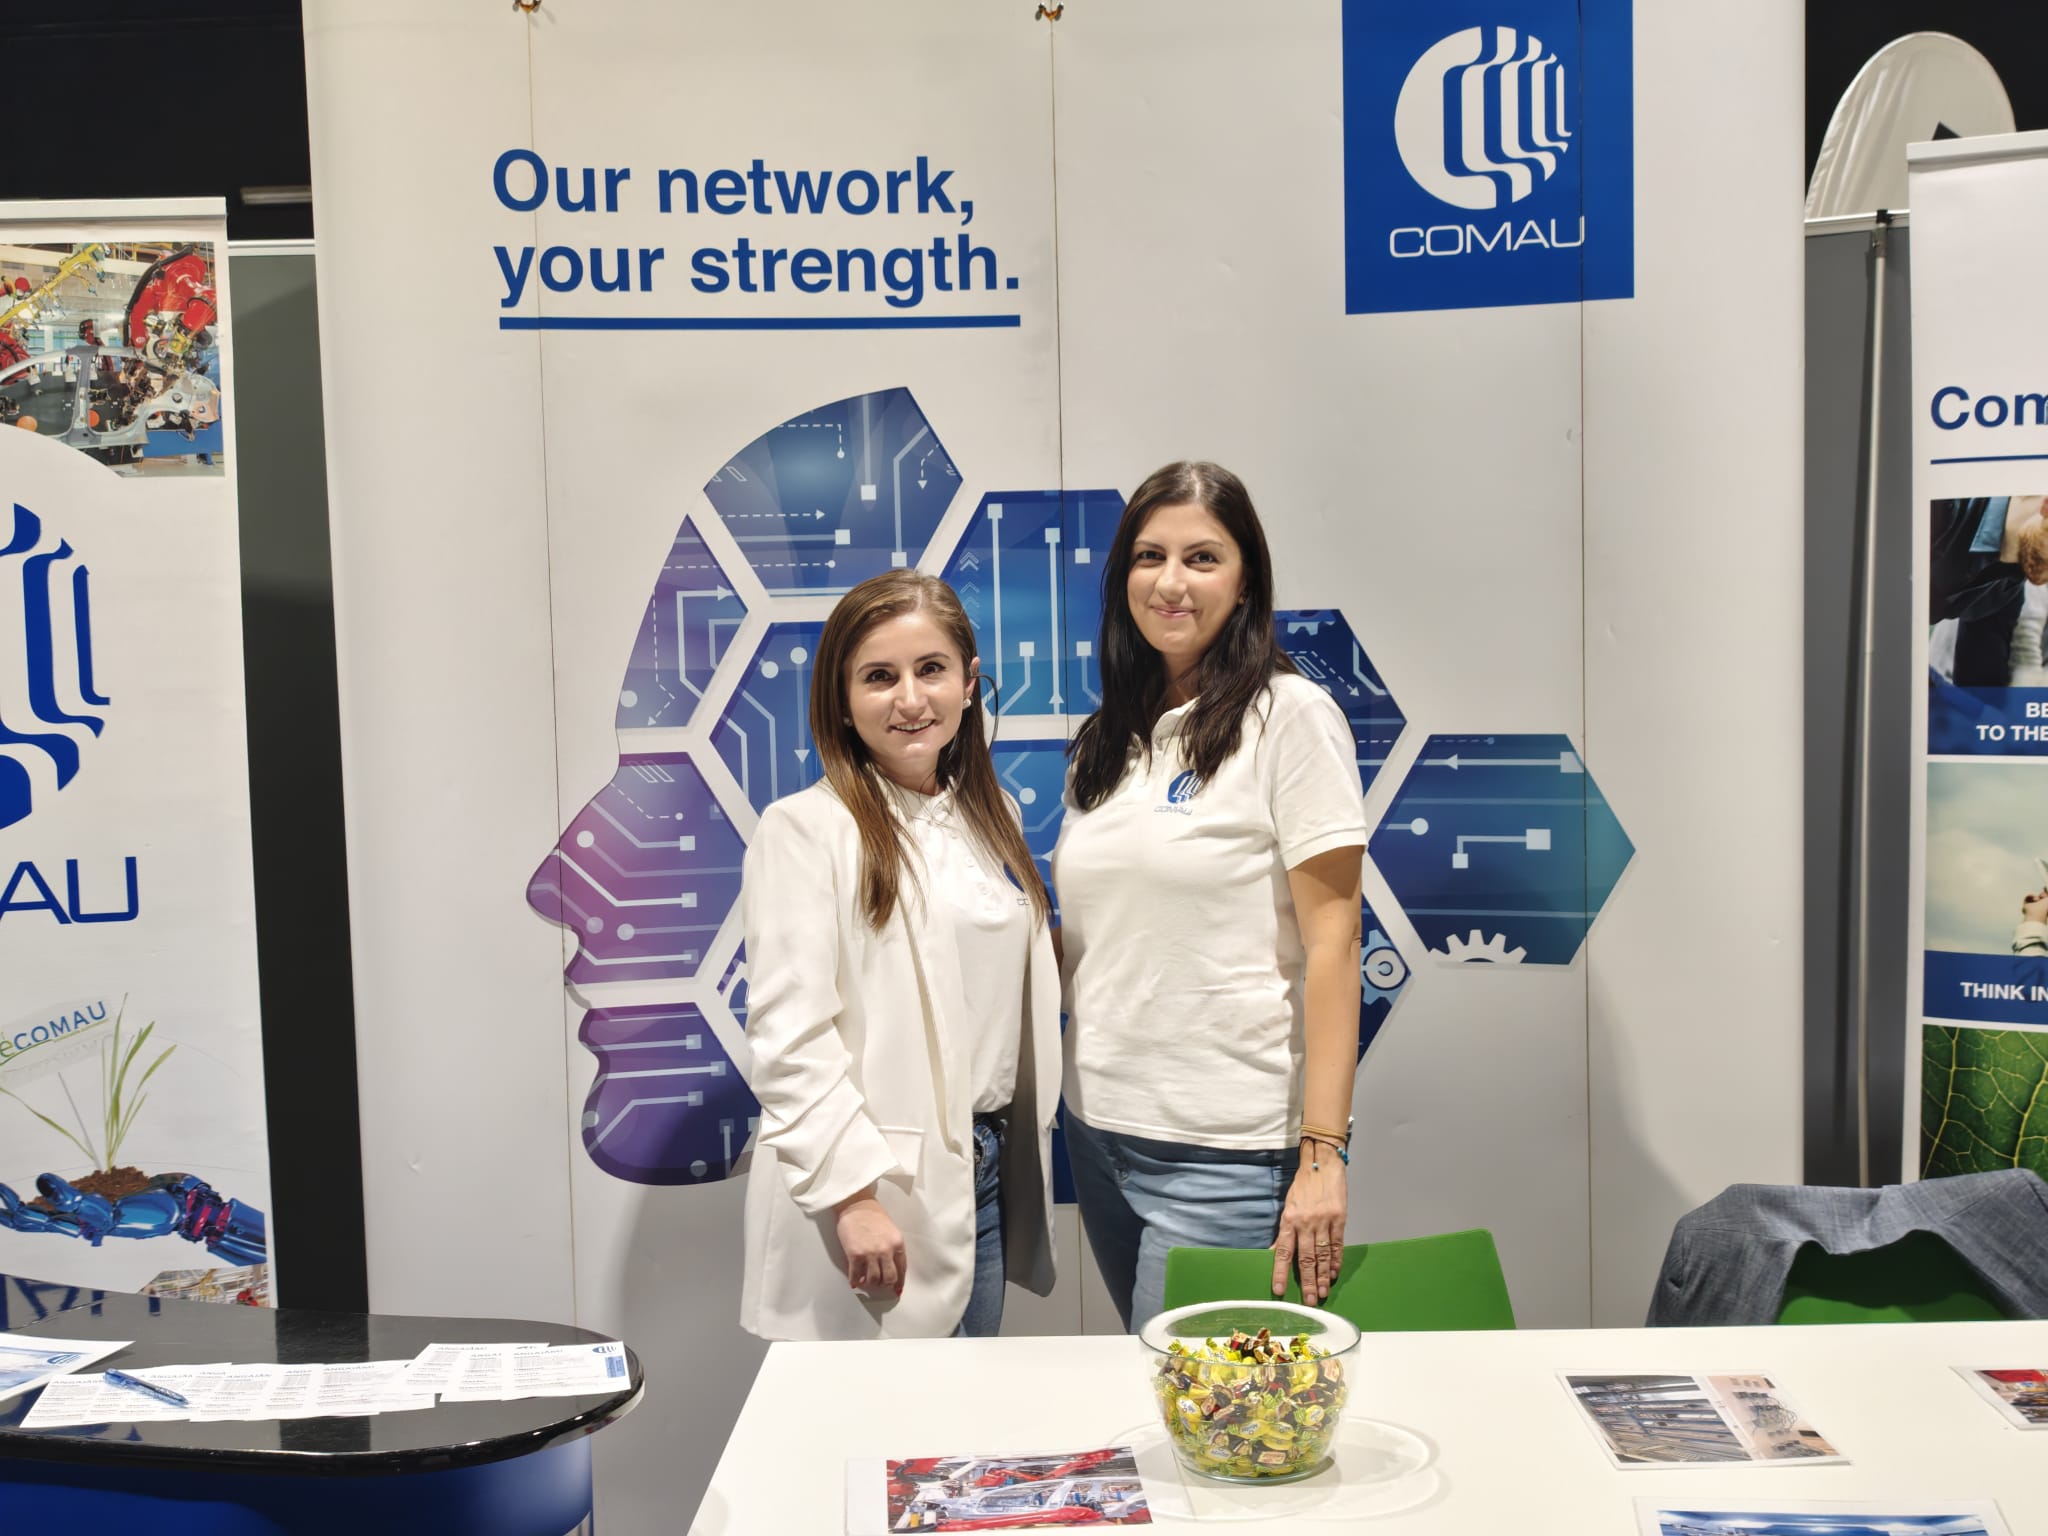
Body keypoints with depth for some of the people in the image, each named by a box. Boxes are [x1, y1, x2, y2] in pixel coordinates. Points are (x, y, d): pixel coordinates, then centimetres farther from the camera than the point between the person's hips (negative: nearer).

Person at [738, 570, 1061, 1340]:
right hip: (867, 1192, -6)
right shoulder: (804, 829, -10)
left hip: (984, 1175, 6)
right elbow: (789, 1038, -15)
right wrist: (853, 1193, -19)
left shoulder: (990, 817, 11)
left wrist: (1022, 1160, 12)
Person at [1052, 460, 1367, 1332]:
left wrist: (1323, 1155, -17)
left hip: (1228, 1153, -6)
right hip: (1098, 1130, 6)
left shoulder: (1288, 715, -8)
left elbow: (1330, 941, -12)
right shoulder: (1107, 739, 11)